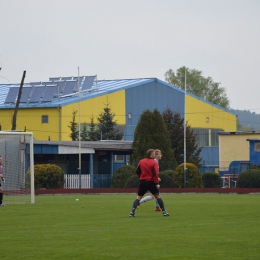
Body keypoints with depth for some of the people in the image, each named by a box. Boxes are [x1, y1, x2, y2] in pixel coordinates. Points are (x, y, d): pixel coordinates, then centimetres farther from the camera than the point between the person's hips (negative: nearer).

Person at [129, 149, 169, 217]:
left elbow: (137, 171, 7)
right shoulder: (154, 163, -9)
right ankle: (164, 211, 12)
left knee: (138, 197, 8)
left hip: (143, 182, 3)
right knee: (157, 196, 12)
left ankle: (132, 212, -8)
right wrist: (156, 183, -12)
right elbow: (155, 174, -16)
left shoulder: (141, 162, 4)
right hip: (151, 182, -3)